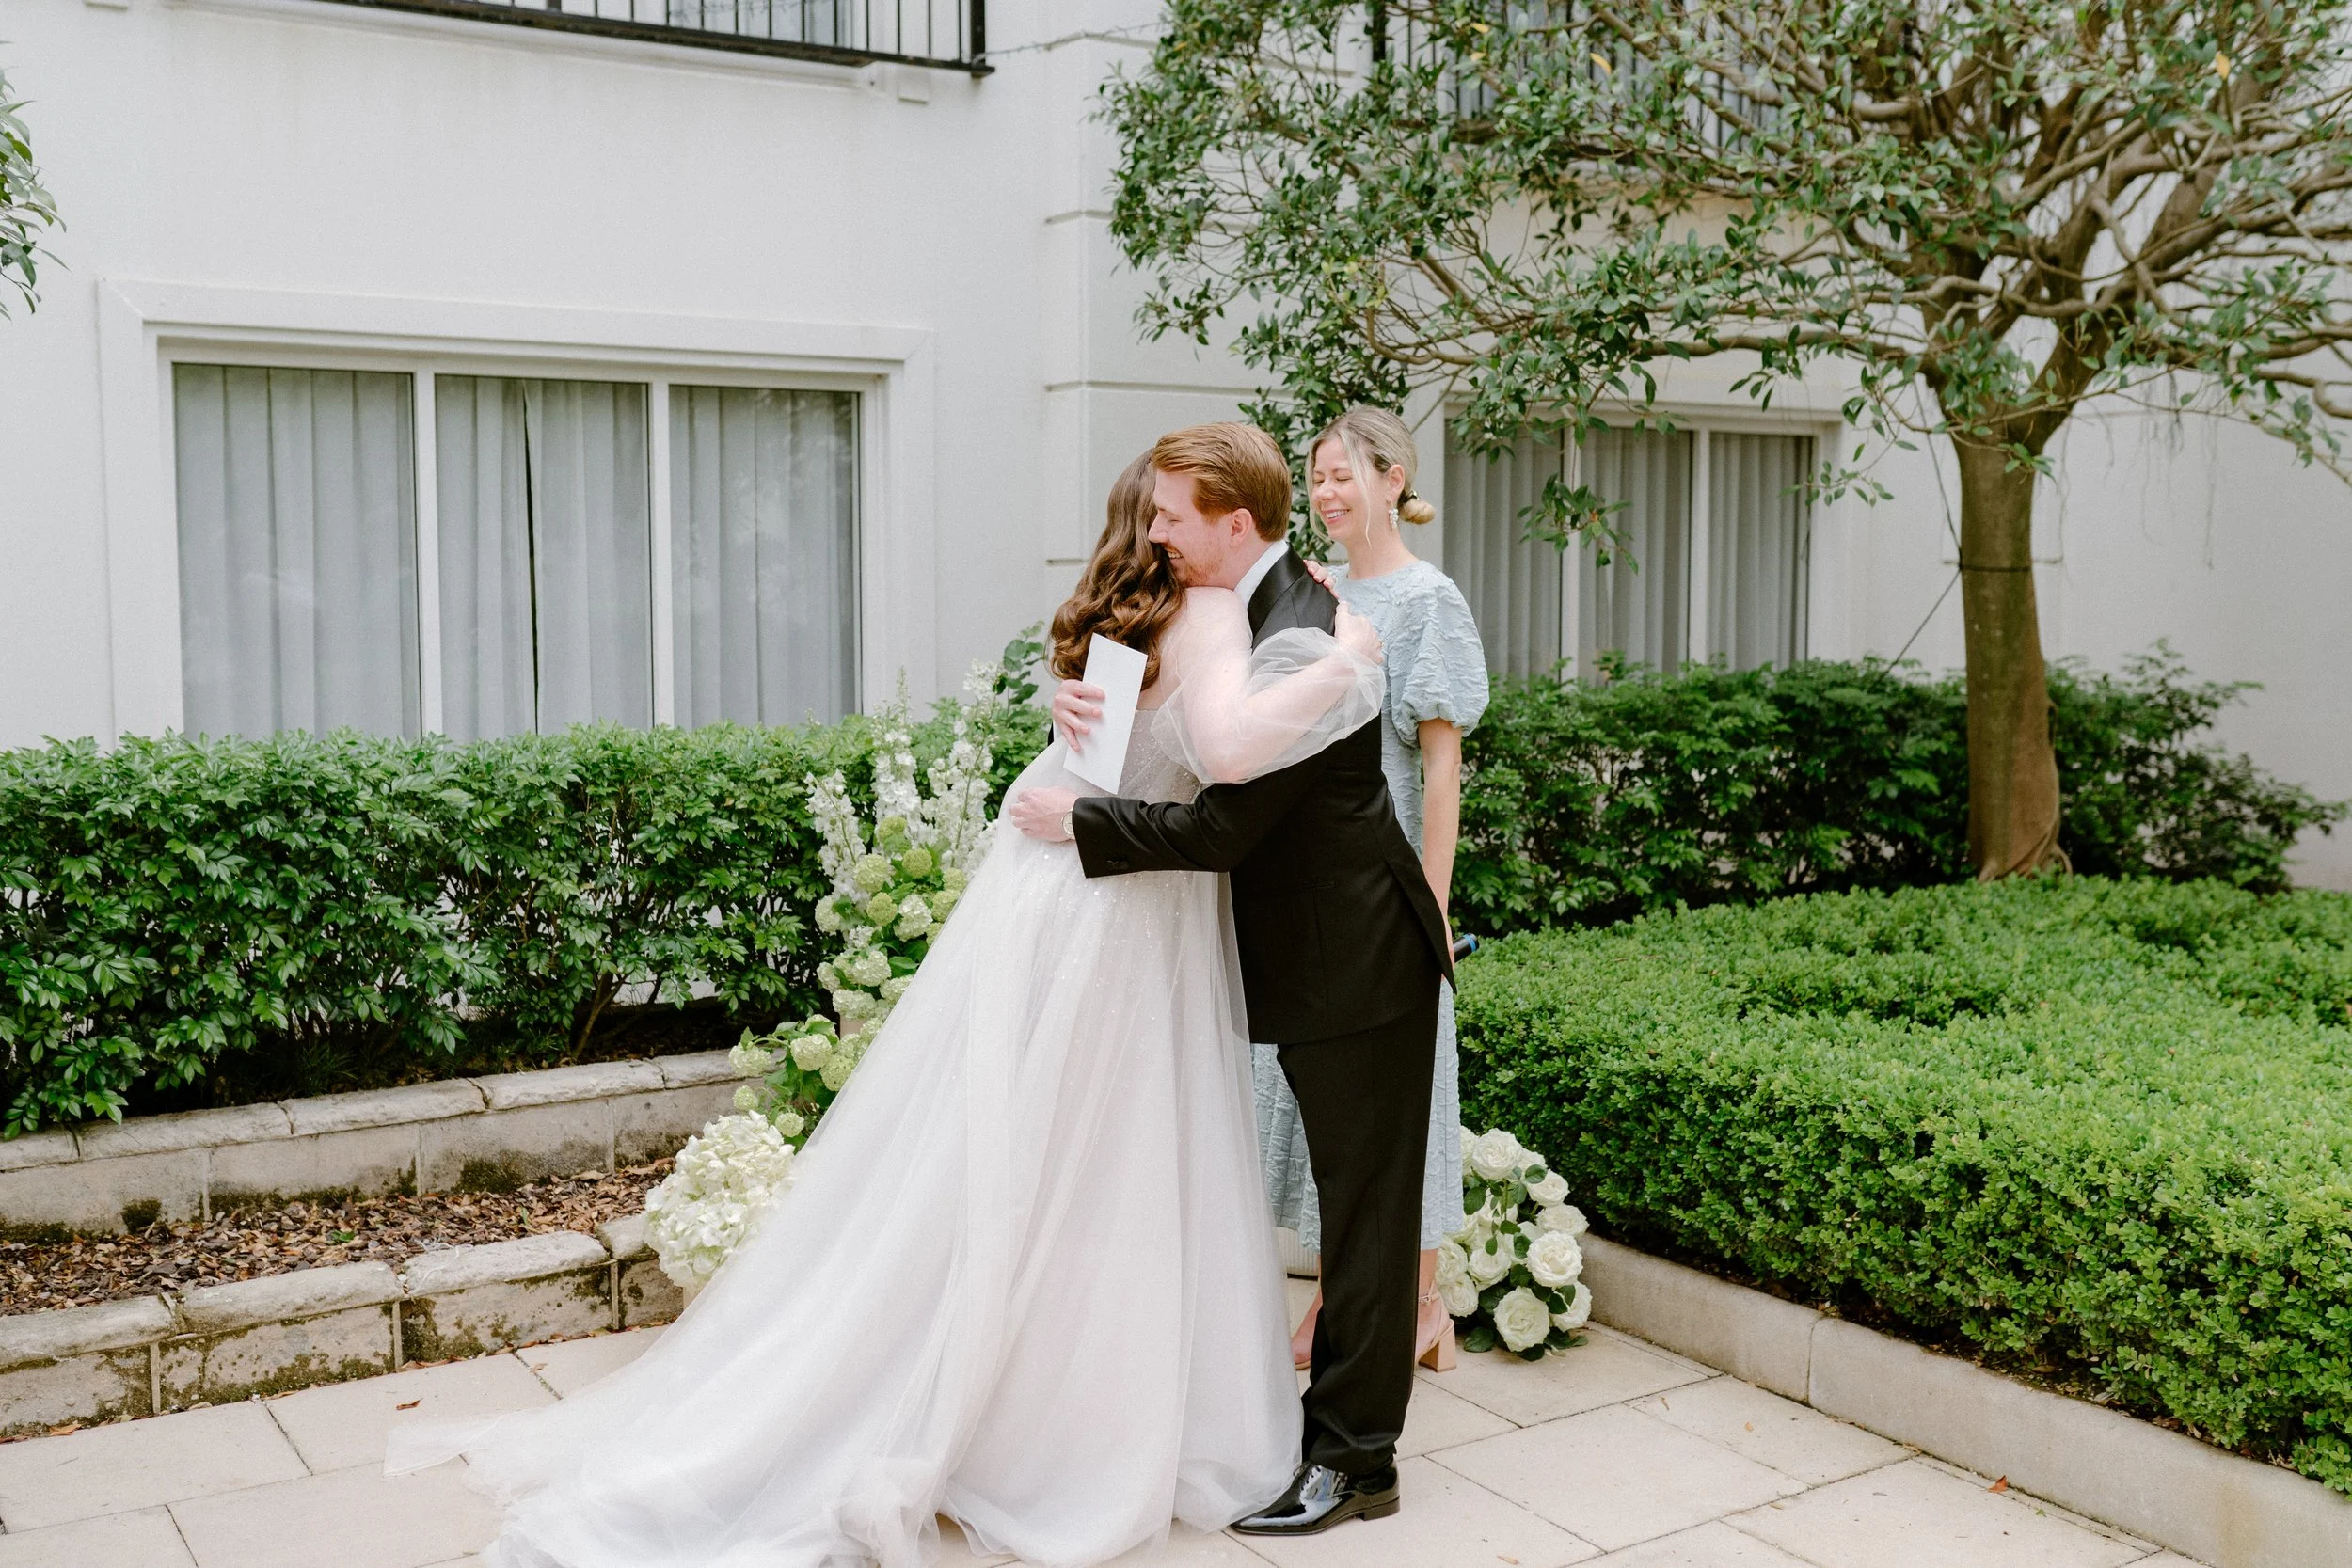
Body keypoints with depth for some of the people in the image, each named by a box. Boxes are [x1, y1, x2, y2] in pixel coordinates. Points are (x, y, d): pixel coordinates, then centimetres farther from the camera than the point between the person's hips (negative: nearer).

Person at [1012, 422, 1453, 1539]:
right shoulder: (1253, 605, 6)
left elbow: (1218, 828, -27)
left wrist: (1076, 821, -17)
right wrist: (1091, 702, -6)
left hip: (1356, 966, -10)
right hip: (1329, 955, 10)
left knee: (1365, 1203, 2)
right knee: (1350, 1195, 19)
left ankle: (1354, 1460, 15)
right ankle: (1346, 1406, 34)